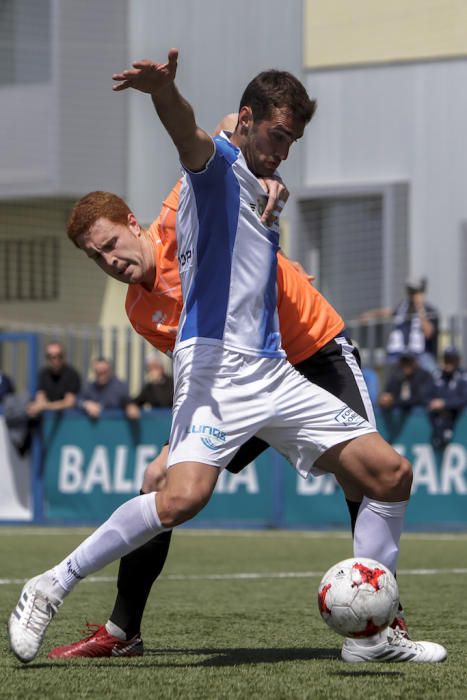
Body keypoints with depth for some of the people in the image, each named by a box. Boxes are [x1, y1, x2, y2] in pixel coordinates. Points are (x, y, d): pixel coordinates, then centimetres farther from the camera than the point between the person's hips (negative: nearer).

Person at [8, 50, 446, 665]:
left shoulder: (256, 193, 26)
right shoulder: (219, 164, -1)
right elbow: (190, 136, -28)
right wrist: (163, 89, -49)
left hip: (274, 375, 9)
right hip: (217, 362, -9)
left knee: (391, 475, 4)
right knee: (183, 498, -30)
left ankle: (369, 635, 10)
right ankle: (50, 590, -14)